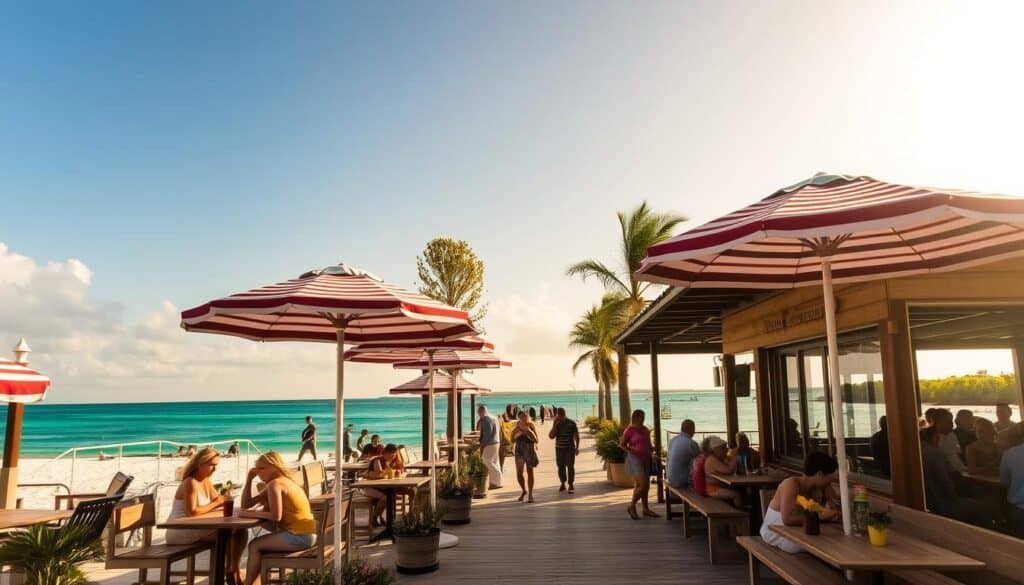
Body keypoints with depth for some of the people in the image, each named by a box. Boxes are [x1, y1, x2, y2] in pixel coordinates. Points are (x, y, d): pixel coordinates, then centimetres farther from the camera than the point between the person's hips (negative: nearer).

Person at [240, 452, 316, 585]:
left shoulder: (275, 484, -12)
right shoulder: (281, 481, 16)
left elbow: (276, 516, -22)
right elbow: (247, 504, 19)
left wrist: (251, 514, -11)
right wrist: (249, 479, 11)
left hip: (299, 536, -10)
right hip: (305, 534, 10)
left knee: (255, 546, 1)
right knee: (260, 544, 21)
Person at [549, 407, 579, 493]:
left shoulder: (571, 423, -6)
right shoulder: (556, 424, 1)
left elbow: (576, 436, -2)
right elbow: (551, 436, -5)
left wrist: (577, 447, -8)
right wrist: (554, 425, -15)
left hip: (570, 448, -3)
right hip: (559, 448, 3)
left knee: (570, 466, -6)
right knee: (561, 467, 6)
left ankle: (571, 485, 0)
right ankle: (562, 484, 20)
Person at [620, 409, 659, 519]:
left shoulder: (645, 430, 11)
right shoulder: (630, 430, -9)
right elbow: (622, 444, -5)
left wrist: (652, 449, 3)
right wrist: (630, 451, -19)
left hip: (645, 460, 7)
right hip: (635, 459, -7)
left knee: (645, 485, 12)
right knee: (643, 485, -13)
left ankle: (646, 509, 22)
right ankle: (632, 507, 2)